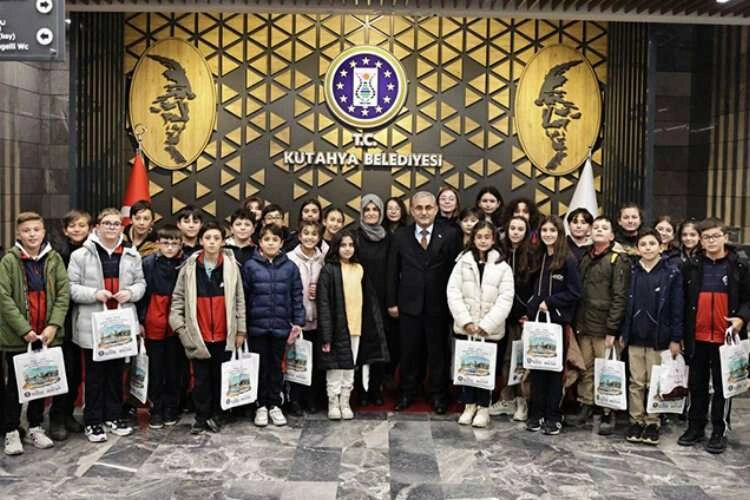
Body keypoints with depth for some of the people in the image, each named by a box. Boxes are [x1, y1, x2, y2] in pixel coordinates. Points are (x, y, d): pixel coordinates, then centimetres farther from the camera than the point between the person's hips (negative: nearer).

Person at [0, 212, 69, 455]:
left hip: (46, 334, 3)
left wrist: (53, 325, -12)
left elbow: (64, 292, -2)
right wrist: (24, 329, -17)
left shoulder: (54, 259, 1)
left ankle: (36, 428, 27)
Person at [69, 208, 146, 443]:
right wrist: (94, 293, -19)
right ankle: (93, 422, 17)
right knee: (95, 375, 5)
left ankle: (113, 417, 28)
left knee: (116, 372, 14)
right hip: (92, 325, -3)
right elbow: (70, 287, -5)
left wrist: (130, 292, -9)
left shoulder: (132, 255, 6)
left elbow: (140, 283, 11)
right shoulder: (81, 255, -4)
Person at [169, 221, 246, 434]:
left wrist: (240, 329, 1)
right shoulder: (190, 266, -2)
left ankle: (215, 415, 26)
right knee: (201, 377, 8)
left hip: (223, 334, 0)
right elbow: (178, 297, 5)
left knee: (220, 376, 11)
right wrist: (179, 325, -3)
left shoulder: (231, 266, -2)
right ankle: (201, 417, 21)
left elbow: (239, 299, 1)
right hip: (198, 334, 0)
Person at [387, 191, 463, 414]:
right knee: (409, 352, 10)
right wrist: (392, 302, 2)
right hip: (409, 304, 1)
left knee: (438, 352, 9)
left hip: (438, 304, -1)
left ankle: (438, 395, 25)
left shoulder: (450, 235, -1)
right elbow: (392, 272, 5)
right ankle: (407, 393, 26)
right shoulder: (400, 236, 4)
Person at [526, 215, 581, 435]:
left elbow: (574, 293, -8)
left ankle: (553, 416, 12)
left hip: (557, 321, -5)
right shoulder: (538, 258, 12)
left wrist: (549, 302, -13)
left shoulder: (568, 260, -6)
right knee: (536, 367, 7)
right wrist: (530, 310, 6)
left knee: (555, 368, 3)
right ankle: (536, 413, 17)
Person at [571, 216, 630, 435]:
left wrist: (612, 329, -14)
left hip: (603, 327, -5)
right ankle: (586, 404, 23)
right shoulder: (584, 259, 15)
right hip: (583, 326, 5)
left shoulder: (618, 260, -4)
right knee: (586, 368, 11)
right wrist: (575, 322, 9)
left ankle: (607, 412, 9)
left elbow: (620, 297, -10)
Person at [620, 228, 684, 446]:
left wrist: (675, 338, -6)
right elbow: (624, 304, 7)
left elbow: (677, 308, -3)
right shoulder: (631, 272, 5)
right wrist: (622, 333, 4)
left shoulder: (672, 273, -2)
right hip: (635, 336, 2)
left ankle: (652, 423, 18)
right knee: (636, 382, 8)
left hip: (658, 336, -2)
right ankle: (636, 421, 18)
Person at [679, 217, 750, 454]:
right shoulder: (691, 266, 4)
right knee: (697, 385, 11)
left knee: (723, 386, 6)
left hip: (725, 338, -2)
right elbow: (682, 301, 6)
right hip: (697, 337, 2)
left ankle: (719, 432, 18)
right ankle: (695, 427, 23)